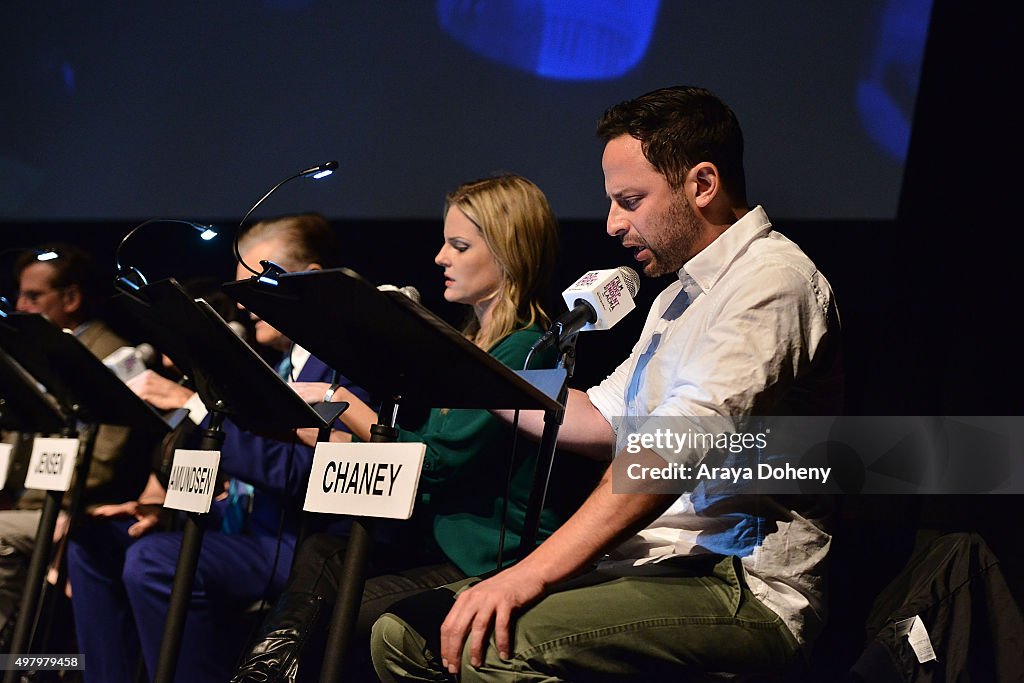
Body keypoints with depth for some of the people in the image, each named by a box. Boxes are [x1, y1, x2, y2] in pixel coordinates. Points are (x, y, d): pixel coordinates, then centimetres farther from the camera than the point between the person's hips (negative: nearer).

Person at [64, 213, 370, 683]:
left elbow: (298, 471, -25)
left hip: (301, 545, -11)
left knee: (154, 559, -29)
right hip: (246, 523, 11)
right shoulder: (282, 362, 18)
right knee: (95, 538, 9)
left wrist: (198, 405, -21)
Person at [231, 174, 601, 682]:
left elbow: (437, 460, -17)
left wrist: (342, 403, -9)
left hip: (493, 565, -8)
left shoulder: (527, 349, -11)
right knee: (318, 554, -19)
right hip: (438, 542, 8)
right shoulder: (473, 344, 19)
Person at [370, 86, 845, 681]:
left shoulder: (771, 280, -12)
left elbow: (674, 447, -24)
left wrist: (533, 573, -31)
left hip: (744, 587, -10)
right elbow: (600, 421, 22)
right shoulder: (681, 295, 23)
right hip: (655, 566, 10)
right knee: (403, 632, -2)